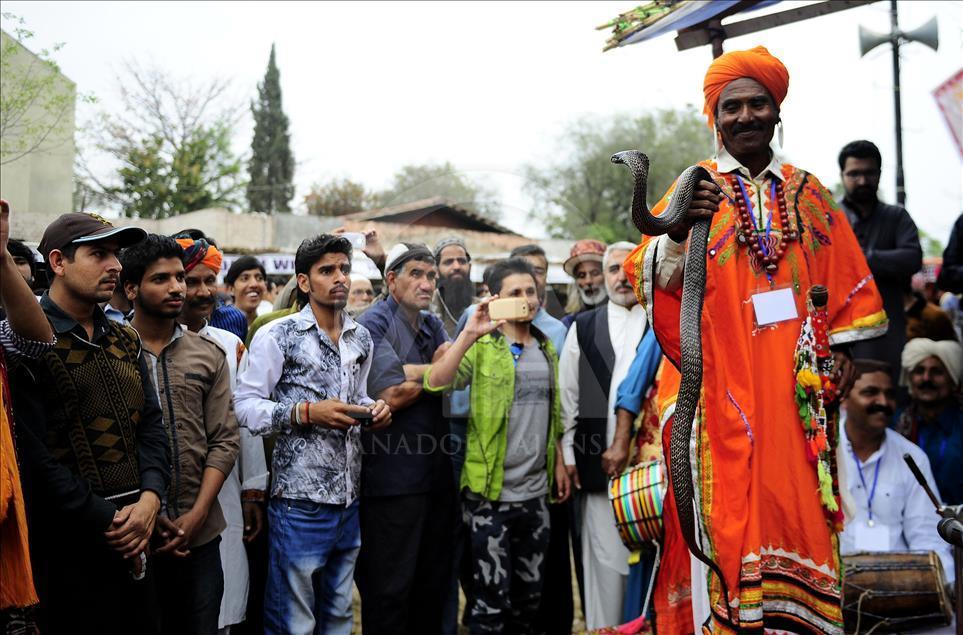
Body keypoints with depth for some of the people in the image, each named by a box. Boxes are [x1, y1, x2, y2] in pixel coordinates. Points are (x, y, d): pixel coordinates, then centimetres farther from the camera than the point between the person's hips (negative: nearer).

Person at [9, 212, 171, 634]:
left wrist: (149, 499, -8)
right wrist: (107, 521, -15)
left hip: (136, 536, 6)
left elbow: (151, 425, 10)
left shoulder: (125, 341, 13)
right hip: (70, 542, -6)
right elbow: (34, 454, -15)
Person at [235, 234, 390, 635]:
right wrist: (306, 413, -20)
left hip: (350, 500, 6)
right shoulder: (278, 336, -7)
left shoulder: (362, 339, 11)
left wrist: (372, 408, 2)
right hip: (300, 501, -6)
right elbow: (245, 406, -11)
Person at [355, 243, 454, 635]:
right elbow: (393, 396, -18)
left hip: (436, 474, 7)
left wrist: (413, 373, -17)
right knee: (390, 589, 2)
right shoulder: (374, 323, -8)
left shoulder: (432, 325, 15)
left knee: (433, 583, 15)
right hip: (392, 479, -7)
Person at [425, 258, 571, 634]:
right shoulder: (482, 346, -6)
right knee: (492, 596, -1)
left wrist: (559, 462, 15)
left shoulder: (546, 349, 12)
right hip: (490, 492, -6)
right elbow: (435, 383, -23)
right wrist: (470, 333, -29)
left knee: (530, 592, 14)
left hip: (535, 492, 6)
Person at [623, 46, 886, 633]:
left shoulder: (807, 191, 13)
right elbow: (646, 278, -8)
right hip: (722, 385, -3)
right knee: (726, 510, -5)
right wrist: (679, 230, -25)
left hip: (797, 384, 3)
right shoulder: (696, 189, 3)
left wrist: (842, 345, 9)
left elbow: (844, 278, 18)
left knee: (797, 504, 3)